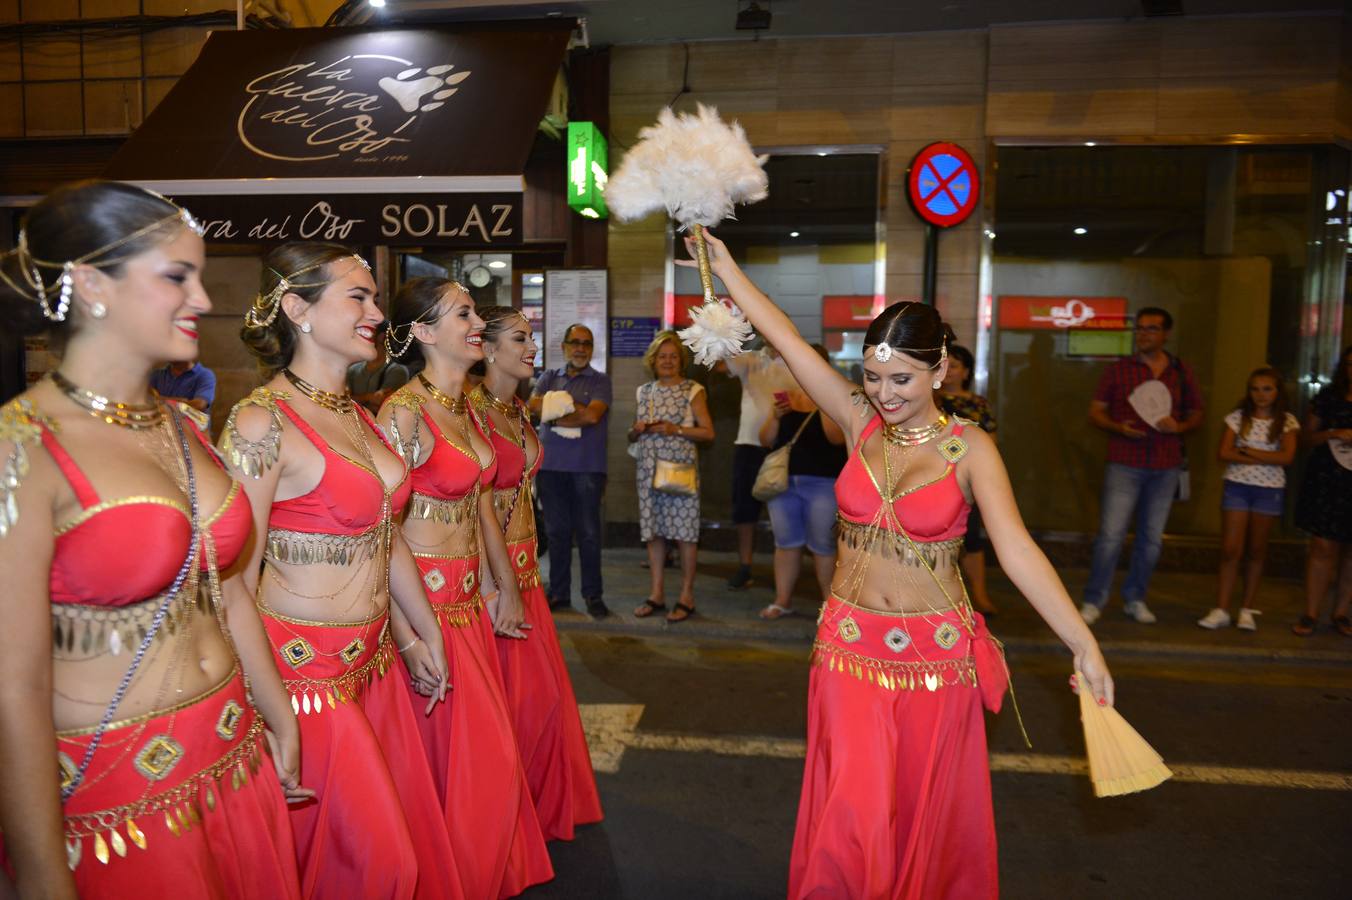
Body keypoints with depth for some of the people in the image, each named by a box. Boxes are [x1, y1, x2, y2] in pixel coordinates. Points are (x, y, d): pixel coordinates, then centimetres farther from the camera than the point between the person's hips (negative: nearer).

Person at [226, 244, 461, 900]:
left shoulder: (357, 415, 8)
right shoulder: (261, 422, -17)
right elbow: (237, 582, -18)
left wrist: (416, 636, 20)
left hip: (372, 659, 8)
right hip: (305, 670, -7)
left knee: (407, 829, 17)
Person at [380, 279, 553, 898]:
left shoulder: (465, 408, 9)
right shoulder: (404, 412, -16)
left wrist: (506, 589, 15)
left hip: (471, 595, 8)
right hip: (426, 597, -8)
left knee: (488, 745, 16)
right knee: (452, 754, 4)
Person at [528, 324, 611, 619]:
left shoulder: (600, 381, 4)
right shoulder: (549, 377, 14)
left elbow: (592, 415, -12)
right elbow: (532, 406, -3)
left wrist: (552, 413, -6)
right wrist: (574, 407, -10)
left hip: (587, 466, -3)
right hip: (550, 464, 3)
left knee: (588, 532, 0)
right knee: (556, 531, 8)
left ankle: (593, 595, 9)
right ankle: (558, 593, 18)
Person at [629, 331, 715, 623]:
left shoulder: (692, 391, 1)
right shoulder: (644, 391, 14)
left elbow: (708, 432, -3)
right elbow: (633, 435, 21)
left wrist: (676, 430, -14)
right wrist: (637, 430, -2)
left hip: (680, 468, -4)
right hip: (648, 468, 5)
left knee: (684, 530, -3)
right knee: (652, 530, 6)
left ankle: (687, 596, 7)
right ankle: (657, 594, 16)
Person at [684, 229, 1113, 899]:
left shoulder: (970, 448, -9)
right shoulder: (861, 424, -3)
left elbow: (1016, 549, -18)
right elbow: (787, 339, -2)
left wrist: (1084, 646, -26)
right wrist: (725, 268, 0)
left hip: (936, 651, -1)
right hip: (849, 643, 2)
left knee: (927, 811, 15)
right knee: (851, 816, 8)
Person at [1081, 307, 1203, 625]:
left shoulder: (1182, 372, 9)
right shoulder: (1118, 369, 3)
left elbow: (1196, 414, 14)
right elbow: (1095, 412, 3)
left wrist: (1179, 426, -8)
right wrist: (1119, 427, -16)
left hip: (1166, 468, 3)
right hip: (1125, 464, -3)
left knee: (1152, 538, 9)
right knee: (1111, 535, -8)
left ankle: (1135, 599, 23)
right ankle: (1093, 601, 2)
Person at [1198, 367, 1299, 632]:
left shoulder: (1287, 422, 1)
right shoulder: (1237, 417, 1)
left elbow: (1286, 457, -11)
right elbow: (1223, 453, -8)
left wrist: (1248, 451, -11)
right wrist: (1266, 459, -12)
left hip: (1269, 490, 0)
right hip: (1237, 486, 0)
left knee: (1257, 550, 8)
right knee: (1230, 550, -4)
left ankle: (1247, 610, 18)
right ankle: (1221, 610, -1)